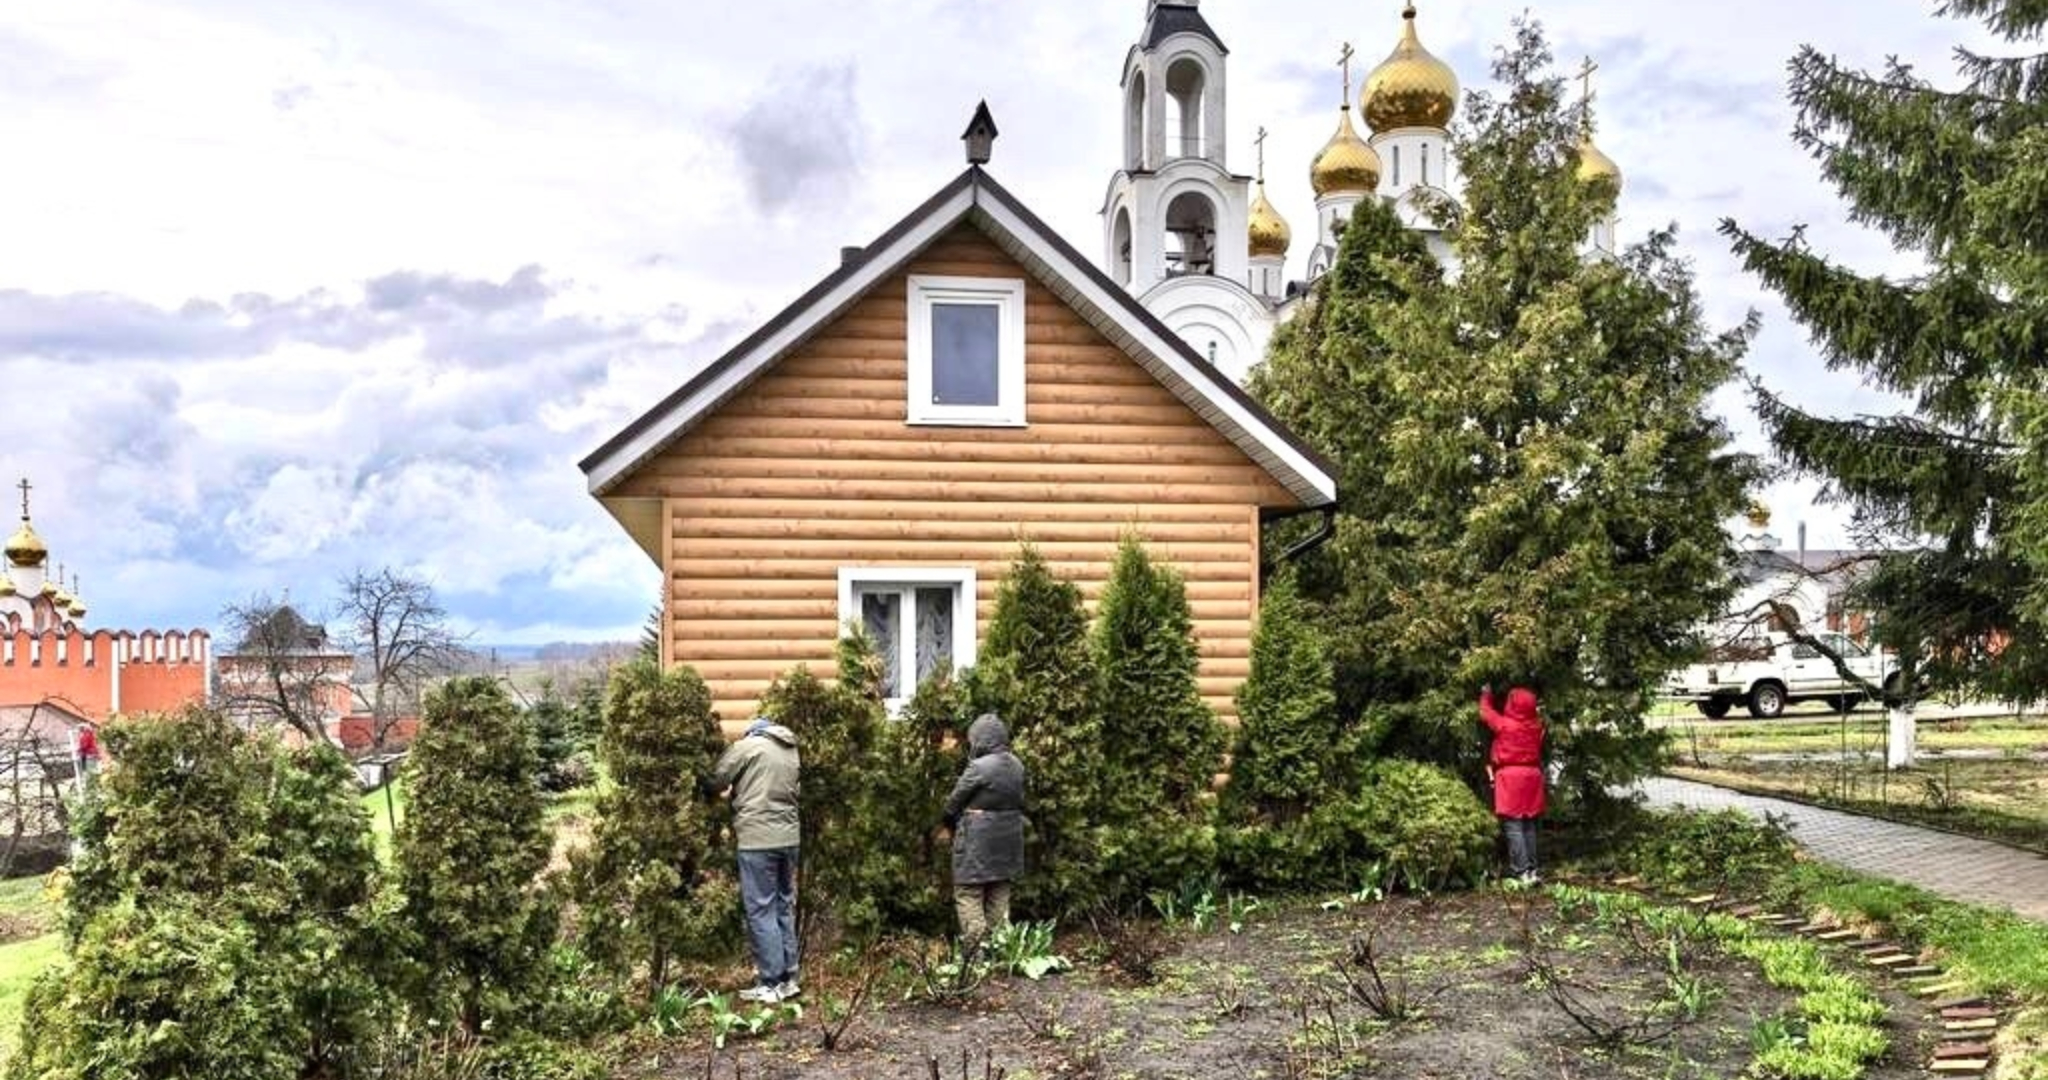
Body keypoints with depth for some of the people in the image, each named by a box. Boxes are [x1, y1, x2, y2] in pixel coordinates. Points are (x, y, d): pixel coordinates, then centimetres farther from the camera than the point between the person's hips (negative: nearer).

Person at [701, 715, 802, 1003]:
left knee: (761, 911, -1)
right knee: (785, 907, 15)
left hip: (757, 839, -6)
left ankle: (770, 984, 2)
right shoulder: (793, 752, 16)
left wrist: (705, 795, 19)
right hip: (789, 837, 6)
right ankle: (788, 978, 19)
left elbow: (714, 782, -2)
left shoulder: (747, 745, -2)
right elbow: (794, 789, 12)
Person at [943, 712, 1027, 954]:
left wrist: (951, 823, 11)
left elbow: (954, 803, -8)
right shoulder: (1016, 765, 2)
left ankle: (975, 950, -3)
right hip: (1008, 840, 7)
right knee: (1000, 897, 17)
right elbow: (1019, 800, 5)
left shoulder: (978, 767, -18)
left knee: (968, 894, 2)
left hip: (978, 840, -7)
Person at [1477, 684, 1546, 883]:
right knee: (1529, 825, 14)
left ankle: (1522, 871, -14)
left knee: (1513, 826, -6)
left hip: (1509, 776, -5)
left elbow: (1486, 712, 6)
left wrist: (1486, 694, 25)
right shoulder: (1537, 725, 2)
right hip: (1532, 776, 5)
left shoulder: (1504, 724, -10)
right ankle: (1532, 868, 15)